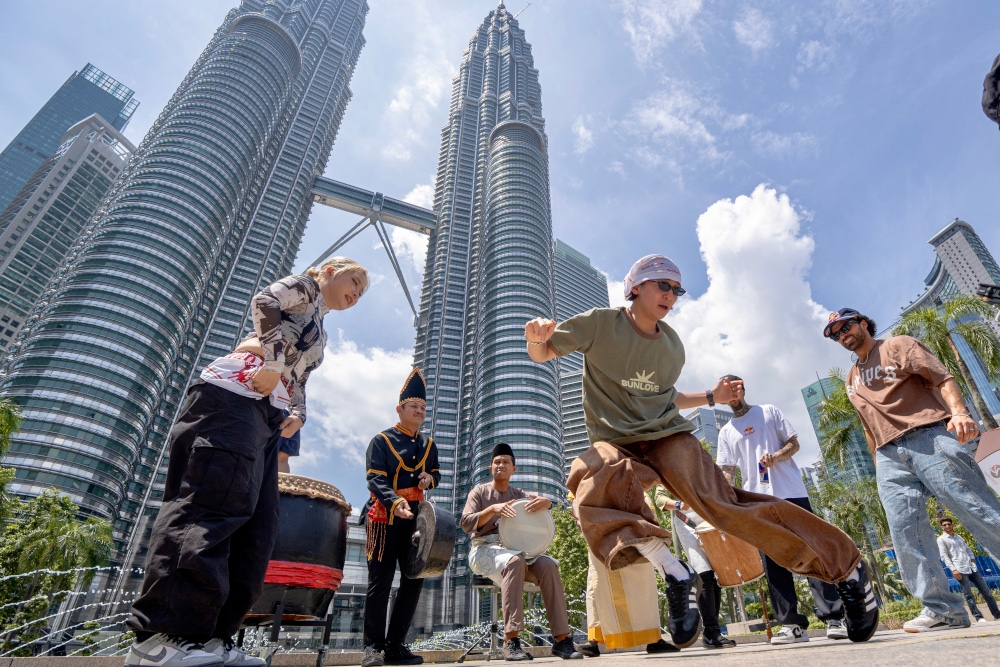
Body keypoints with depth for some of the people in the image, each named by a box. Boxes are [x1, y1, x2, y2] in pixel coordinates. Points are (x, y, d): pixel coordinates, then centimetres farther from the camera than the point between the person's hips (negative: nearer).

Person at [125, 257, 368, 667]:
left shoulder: (320, 336, 34)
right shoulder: (304, 287, 13)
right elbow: (265, 301, -6)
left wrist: (298, 413, 9)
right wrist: (274, 361, -16)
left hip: (267, 413, 9)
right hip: (234, 391, -9)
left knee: (258, 522, -2)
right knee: (215, 495, -20)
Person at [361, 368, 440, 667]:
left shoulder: (428, 444, 12)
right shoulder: (382, 440, -5)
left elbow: (436, 472, 22)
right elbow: (375, 479, -14)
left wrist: (430, 478, -4)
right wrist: (396, 503, -32)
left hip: (416, 516, 6)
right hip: (385, 515, -6)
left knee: (414, 579, 6)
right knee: (381, 581, -2)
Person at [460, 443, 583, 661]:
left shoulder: (518, 494, 17)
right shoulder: (479, 492, 8)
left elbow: (545, 502, -2)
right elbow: (466, 523, -7)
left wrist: (544, 502, -28)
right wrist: (492, 509, -23)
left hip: (514, 548, 4)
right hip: (484, 549, -4)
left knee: (548, 565, -25)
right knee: (515, 560, -37)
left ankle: (561, 638, -22)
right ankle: (511, 641, -37)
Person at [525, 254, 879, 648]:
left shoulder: (672, 346, 10)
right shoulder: (600, 324, -3)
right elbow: (542, 355, -2)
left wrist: (711, 397, 13)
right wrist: (538, 338, -25)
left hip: (668, 435, 2)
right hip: (614, 441, -2)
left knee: (719, 502, -20)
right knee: (595, 489, -36)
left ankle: (846, 566, -6)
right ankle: (674, 573, -27)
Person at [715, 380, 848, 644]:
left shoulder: (769, 412, 10)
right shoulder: (726, 432, 13)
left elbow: (794, 443, 6)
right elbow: (727, 470, 9)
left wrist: (775, 456, -14)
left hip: (792, 493, -2)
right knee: (774, 563, 3)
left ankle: (834, 618, 0)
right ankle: (792, 624, 8)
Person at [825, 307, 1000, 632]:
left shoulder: (898, 346, 9)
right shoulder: (852, 379, 24)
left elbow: (942, 379, -4)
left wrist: (959, 412, -23)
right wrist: (880, 465, 18)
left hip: (929, 439, -5)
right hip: (890, 457, 5)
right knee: (905, 534, -4)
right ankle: (943, 610, 0)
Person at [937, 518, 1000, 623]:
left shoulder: (958, 537, 18)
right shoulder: (941, 539, -2)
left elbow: (968, 549, 24)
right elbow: (944, 556, -8)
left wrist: (972, 558, 6)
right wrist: (953, 569, -16)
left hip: (972, 568, 6)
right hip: (960, 571, -6)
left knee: (986, 592, 8)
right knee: (969, 595, -3)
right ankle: (979, 617, 3)